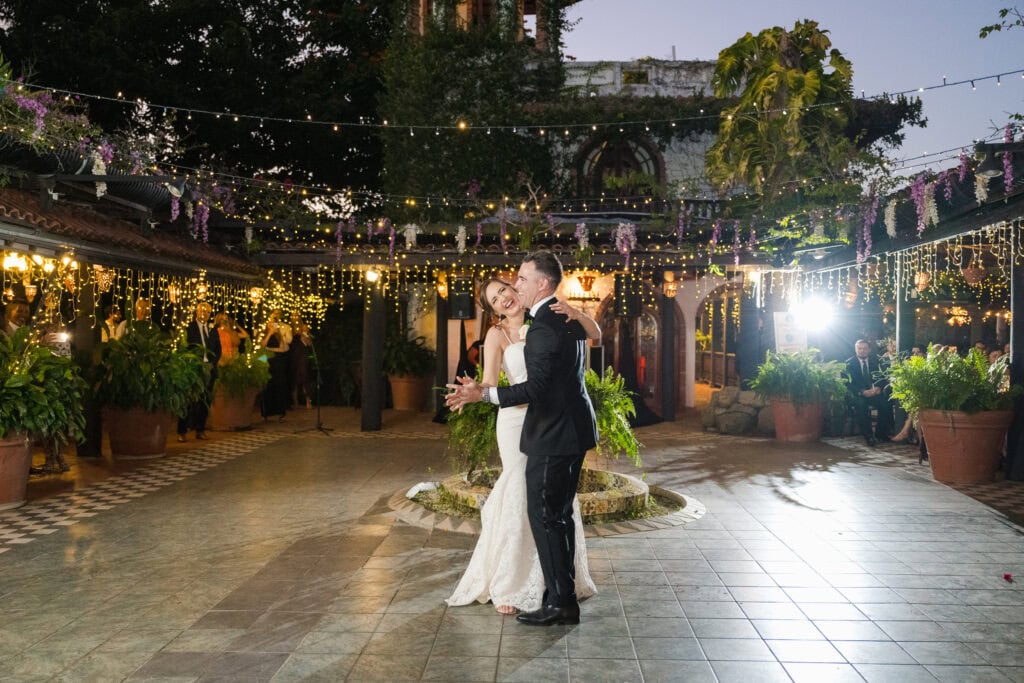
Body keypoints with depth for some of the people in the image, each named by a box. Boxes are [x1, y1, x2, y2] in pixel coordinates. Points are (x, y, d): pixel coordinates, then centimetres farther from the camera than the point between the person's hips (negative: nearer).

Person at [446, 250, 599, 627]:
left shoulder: (542, 327, -20)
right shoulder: (570, 316, 10)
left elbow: (535, 388, -25)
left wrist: (482, 394, -30)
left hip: (553, 434, -10)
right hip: (573, 427, 10)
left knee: (543, 515, -1)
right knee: (559, 514, 16)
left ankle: (560, 602, 7)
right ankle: (564, 593, 24)